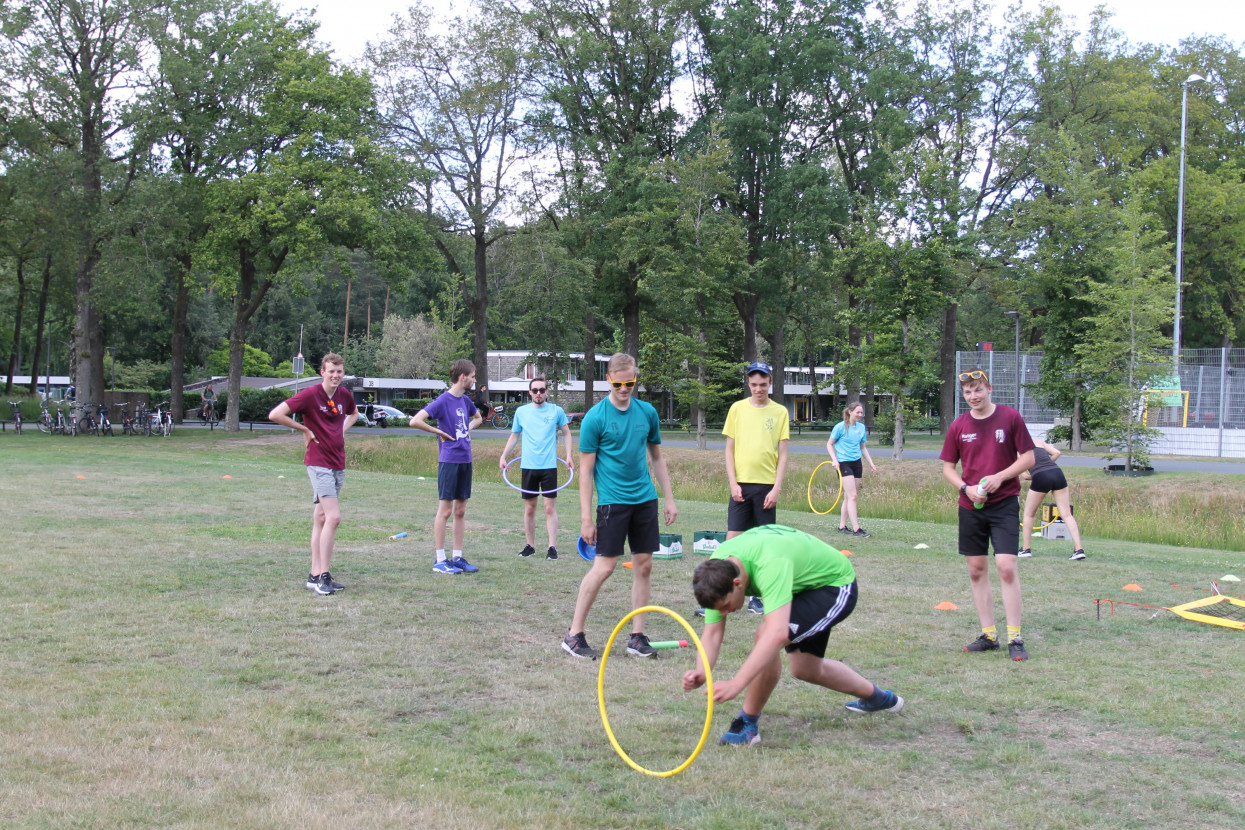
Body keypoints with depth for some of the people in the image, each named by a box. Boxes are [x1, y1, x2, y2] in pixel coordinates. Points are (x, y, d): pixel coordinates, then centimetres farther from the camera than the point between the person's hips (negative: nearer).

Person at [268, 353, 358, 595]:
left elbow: (354, 414, 32)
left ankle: (315, 575, 14)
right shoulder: (310, 395, -12)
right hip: (319, 464, -7)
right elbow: (275, 415, -16)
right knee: (333, 516, -16)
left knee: (321, 518, 10)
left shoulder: (345, 395, 8)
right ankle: (323, 576, -12)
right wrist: (305, 430, -9)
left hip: (338, 464, 7)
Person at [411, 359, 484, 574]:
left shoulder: (465, 401, 11)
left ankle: (457, 557, 17)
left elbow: (477, 418, 33)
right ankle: (440, 561, 3)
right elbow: (415, 421, -21)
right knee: (445, 510, -2)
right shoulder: (443, 400, -12)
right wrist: (439, 432, -13)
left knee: (460, 511, 10)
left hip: (465, 460, 8)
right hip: (449, 461, -7)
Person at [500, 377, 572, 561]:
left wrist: (568, 455, 0)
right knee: (529, 508, 7)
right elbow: (514, 435, 16)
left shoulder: (556, 411, 2)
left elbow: (566, 433, 11)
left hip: (549, 465, -2)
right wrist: (503, 456, 7)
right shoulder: (521, 411, 6)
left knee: (550, 507, -4)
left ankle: (552, 547, -2)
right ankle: (530, 545, 17)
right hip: (528, 465, 2)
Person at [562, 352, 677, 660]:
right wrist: (586, 518, -10)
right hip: (612, 500, -5)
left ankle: (637, 637, 14)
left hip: (645, 498, 5)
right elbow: (586, 470, -7)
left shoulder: (647, 412, 6)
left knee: (644, 565, 5)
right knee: (604, 566, -8)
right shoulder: (595, 418, -8)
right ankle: (574, 635, 3)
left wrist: (669, 499, 12)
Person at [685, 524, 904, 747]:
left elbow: (777, 634, -54)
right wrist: (701, 673, -38)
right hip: (806, 584, 9)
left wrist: (735, 685, -59)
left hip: (837, 587, -8)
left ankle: (748, 725, -12)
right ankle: (876, 697, 44)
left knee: (766, 635, -29)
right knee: (805, 670, 17)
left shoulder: (770, 564, -44)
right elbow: (712, 634, -18)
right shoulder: (716, 571, -20)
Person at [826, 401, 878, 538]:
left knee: (848, 496, 9)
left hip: (857, 463, 6)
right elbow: (829, 444, -1)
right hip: (844, 463, -6)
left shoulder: (861, 427, 10)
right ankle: (856, 529, -14)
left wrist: (871, 463, 14)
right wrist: (834, 460, -14)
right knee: (852, 496, -13)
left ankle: (842, 526, 17)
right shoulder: (840, 427, -8)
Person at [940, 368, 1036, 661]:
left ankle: (1014, 638, -5)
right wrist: (966, 488, -8)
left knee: (1006, 567, -12)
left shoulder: (1010, 417, -3)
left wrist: (1000, 477, -14)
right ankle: (988, 634, 17)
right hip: (970, 506, 4)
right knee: (977, 570, 7)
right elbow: (948, 468, 11)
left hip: (1004, 503, -3)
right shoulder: (958, 426, 4)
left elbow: (1028, 457, -1)